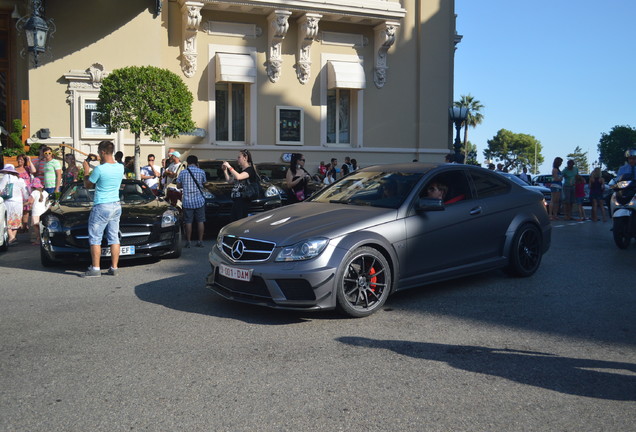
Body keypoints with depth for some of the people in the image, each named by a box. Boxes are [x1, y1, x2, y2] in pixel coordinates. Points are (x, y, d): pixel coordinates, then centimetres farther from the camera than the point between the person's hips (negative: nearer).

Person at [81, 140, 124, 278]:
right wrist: (102, 161, 25)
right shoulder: (120, 167, 1)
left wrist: (86, 170, 9)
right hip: (116, 206, 6)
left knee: (95, 239, 3)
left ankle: (95, 269, 3)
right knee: (114, 238, 9)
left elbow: (87, 185, -3)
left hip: (101, 207, -6)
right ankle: (114, 268, 12)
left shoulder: (99, 169, -17)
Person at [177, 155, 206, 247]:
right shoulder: (201, 172, -3)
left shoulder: (182, 172, -1)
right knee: (200, 221, 7)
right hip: (199, 201, 0)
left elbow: (178, 186, 7)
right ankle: (200, 241, 8)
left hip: (187, 201, 0)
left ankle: (188, 242, 6)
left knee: (188, 222, 5)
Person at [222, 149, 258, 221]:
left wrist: (229, 167, -18)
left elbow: (238, 177, -26)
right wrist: (225, 170, 15)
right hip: (235, 200, 9)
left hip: (243, 201, -9)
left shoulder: (250, 170, -8)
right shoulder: (240, 170, 20)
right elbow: (230, 181, 25)